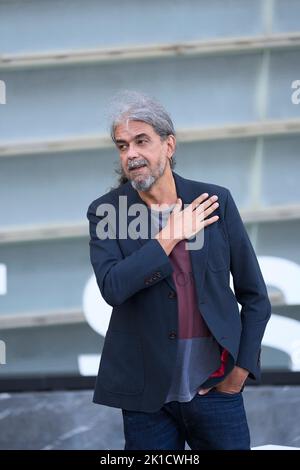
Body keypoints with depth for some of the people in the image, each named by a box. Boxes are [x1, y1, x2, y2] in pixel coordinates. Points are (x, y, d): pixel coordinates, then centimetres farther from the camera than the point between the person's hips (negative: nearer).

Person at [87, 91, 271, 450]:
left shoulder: (216, 201, 2)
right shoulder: (104, 212, 0)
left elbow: (255, 296, 7)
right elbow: (112, 288, -16)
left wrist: (241, 371, 1)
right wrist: (172, 234, -13)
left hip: (215, 389, 1)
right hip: (147, 394, 0)